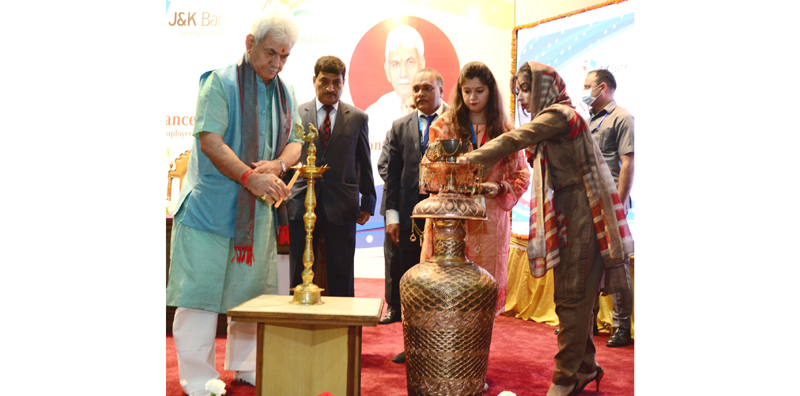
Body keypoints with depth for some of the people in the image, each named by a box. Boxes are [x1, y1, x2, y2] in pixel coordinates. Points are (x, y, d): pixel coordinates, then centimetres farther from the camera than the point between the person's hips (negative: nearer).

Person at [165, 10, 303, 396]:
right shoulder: (220, 82, -7)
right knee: (203, 286, -2)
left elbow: (294, 141, 10)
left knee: (253, 284, 11)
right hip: (212, 204, -6)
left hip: (260, 206, 6)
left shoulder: (285, 93, 12)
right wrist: (250, 177, -24)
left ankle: (245, 365, 25)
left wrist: (277, 165, -12)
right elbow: (209, 139, -16)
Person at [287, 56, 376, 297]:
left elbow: (364, 163, 9)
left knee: (341, 275, 5)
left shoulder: (358, 118, 8)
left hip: (341, 207, 0)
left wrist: (368, 202, 8)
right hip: (302, 204, 1)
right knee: (299, 273, 7)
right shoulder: (296, 114, 8)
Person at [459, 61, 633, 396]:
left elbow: (513, 140, -20)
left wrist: (470, 158, -16)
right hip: (567, 216, 9)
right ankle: (586, 367, 26)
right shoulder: (551, 119, 20)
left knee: (571, 297, -5)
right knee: (575, 296, 14)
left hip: (581, 215, -9)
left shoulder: (559, 114, -11)